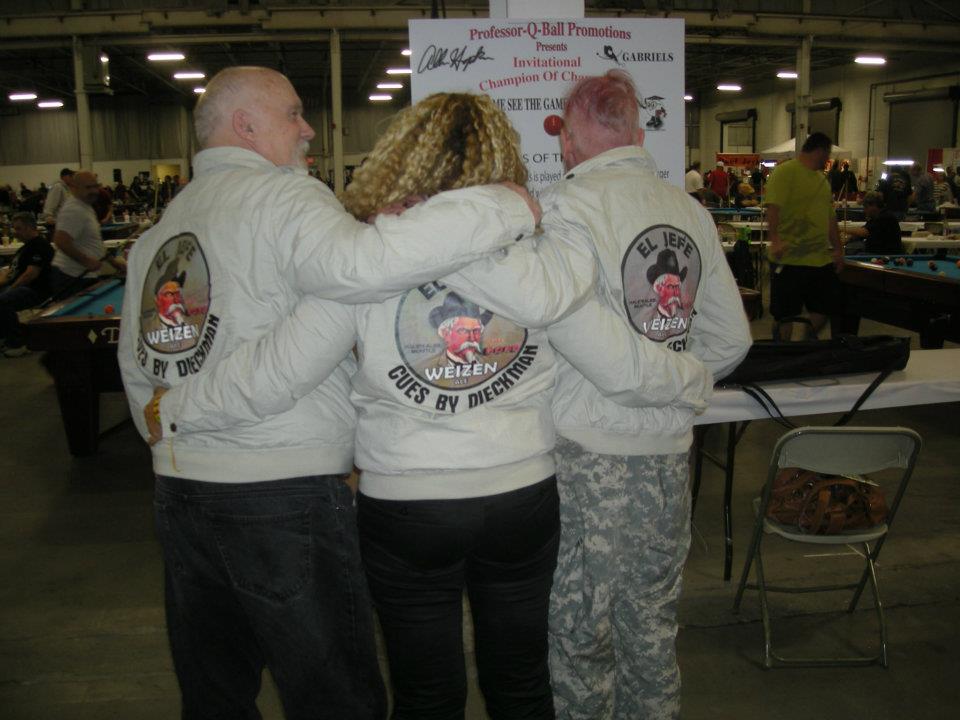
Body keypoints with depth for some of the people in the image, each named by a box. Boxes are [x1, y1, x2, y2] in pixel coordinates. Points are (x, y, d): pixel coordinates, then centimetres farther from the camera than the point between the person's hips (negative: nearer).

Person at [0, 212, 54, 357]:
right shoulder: (26, 247, 22)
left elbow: (31, 274, -19)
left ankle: (17, 344, -24)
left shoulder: (40, 246, -11)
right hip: (18, 287, 11)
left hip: (34, 291, -11)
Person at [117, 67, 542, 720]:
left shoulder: (158, 230, 15)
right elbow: (358, 262, -32)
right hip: (286, 493, -8)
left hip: (177, 489, 8)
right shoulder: (281, 195, -10)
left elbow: (136, 368, 20)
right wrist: (502, 207, -25)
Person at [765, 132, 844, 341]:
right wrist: (775, 240, -35)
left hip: (821, 259, 8)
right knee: (784, 316, -1)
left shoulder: (822, 179, 19)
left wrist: (838, 249, 16)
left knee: (826, 308, 11)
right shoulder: (785, 172, -8)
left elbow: (830, 218, 23)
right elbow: (774, 207, -21)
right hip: (790, 259, -8)